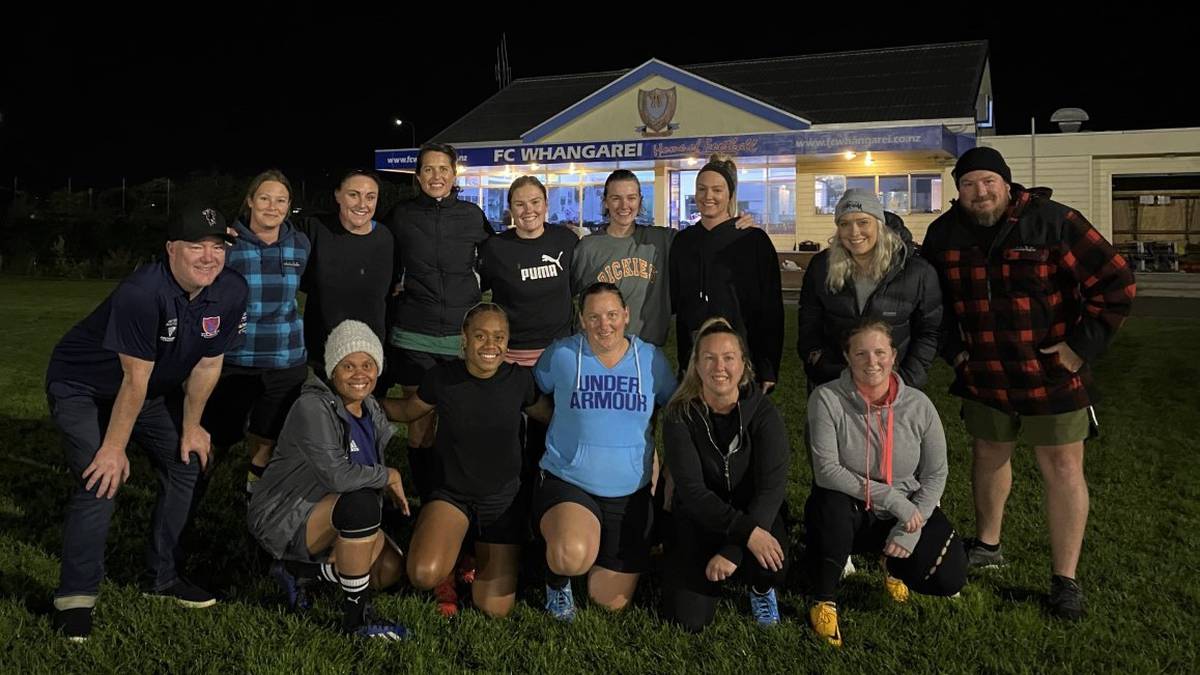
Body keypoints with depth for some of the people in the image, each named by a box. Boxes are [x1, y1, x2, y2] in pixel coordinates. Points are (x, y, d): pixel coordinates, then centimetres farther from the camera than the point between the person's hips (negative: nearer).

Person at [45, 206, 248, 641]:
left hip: (155, 390, 7)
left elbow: (207, 364, -7)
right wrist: (115, 447, -23)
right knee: (101, 482, -18)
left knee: (185, 466, 5)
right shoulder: (142, 293, -35)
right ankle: (75, 599, -3)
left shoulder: (231, 292, -17)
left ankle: (164, 577, 21)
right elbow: (136, 378, -31)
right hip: (82, 387, -6)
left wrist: (191, 427, 1)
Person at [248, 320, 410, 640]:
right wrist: (388, 476, -21)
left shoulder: (372, 410, 4)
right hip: (284, 518, -9)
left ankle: (298, 570, 13)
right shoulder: (313, 408, -23)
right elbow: (337, 474, -35)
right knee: (362, 503, -35)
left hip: (329, 517, 9)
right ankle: (356, 617, -20)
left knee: (392, 568, -5)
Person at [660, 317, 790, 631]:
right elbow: (692, 490, -20)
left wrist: (734, 550, -31)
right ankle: (679, 560, 21)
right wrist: (747, 532, -34)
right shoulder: (681, 415, -13)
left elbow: (772, 487, -21)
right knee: (688, 620, -12)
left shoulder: (763, 413, -13)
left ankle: (760, 588, 7)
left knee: (770, 566, -32)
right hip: (698, 521, 0)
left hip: (755, 516, 0)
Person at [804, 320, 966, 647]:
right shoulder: (827, 398, -18)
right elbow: (827, 471, -23)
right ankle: (823, 600, -11)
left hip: (906, 512, 3)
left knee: (949, 579, -15)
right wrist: (893, 499, -25)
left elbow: (936, 473, -3)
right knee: (831, 507, -38)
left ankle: (894, 565, 22)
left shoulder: (918, 404, -9)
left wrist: (911, 530, -14)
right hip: (849, 510, -3)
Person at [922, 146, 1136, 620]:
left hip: (1052, 374, -4)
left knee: (1062, 467, 1)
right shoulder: (944, 234, -3)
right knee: (989, 455, 18)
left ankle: (1065, 580, 12)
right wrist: (951, 348, 6)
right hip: (983, 375, 4)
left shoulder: (1054, 222, -16)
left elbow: (1116, 284, -13)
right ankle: (987, 546, 38)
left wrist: (1081, 347, -14)